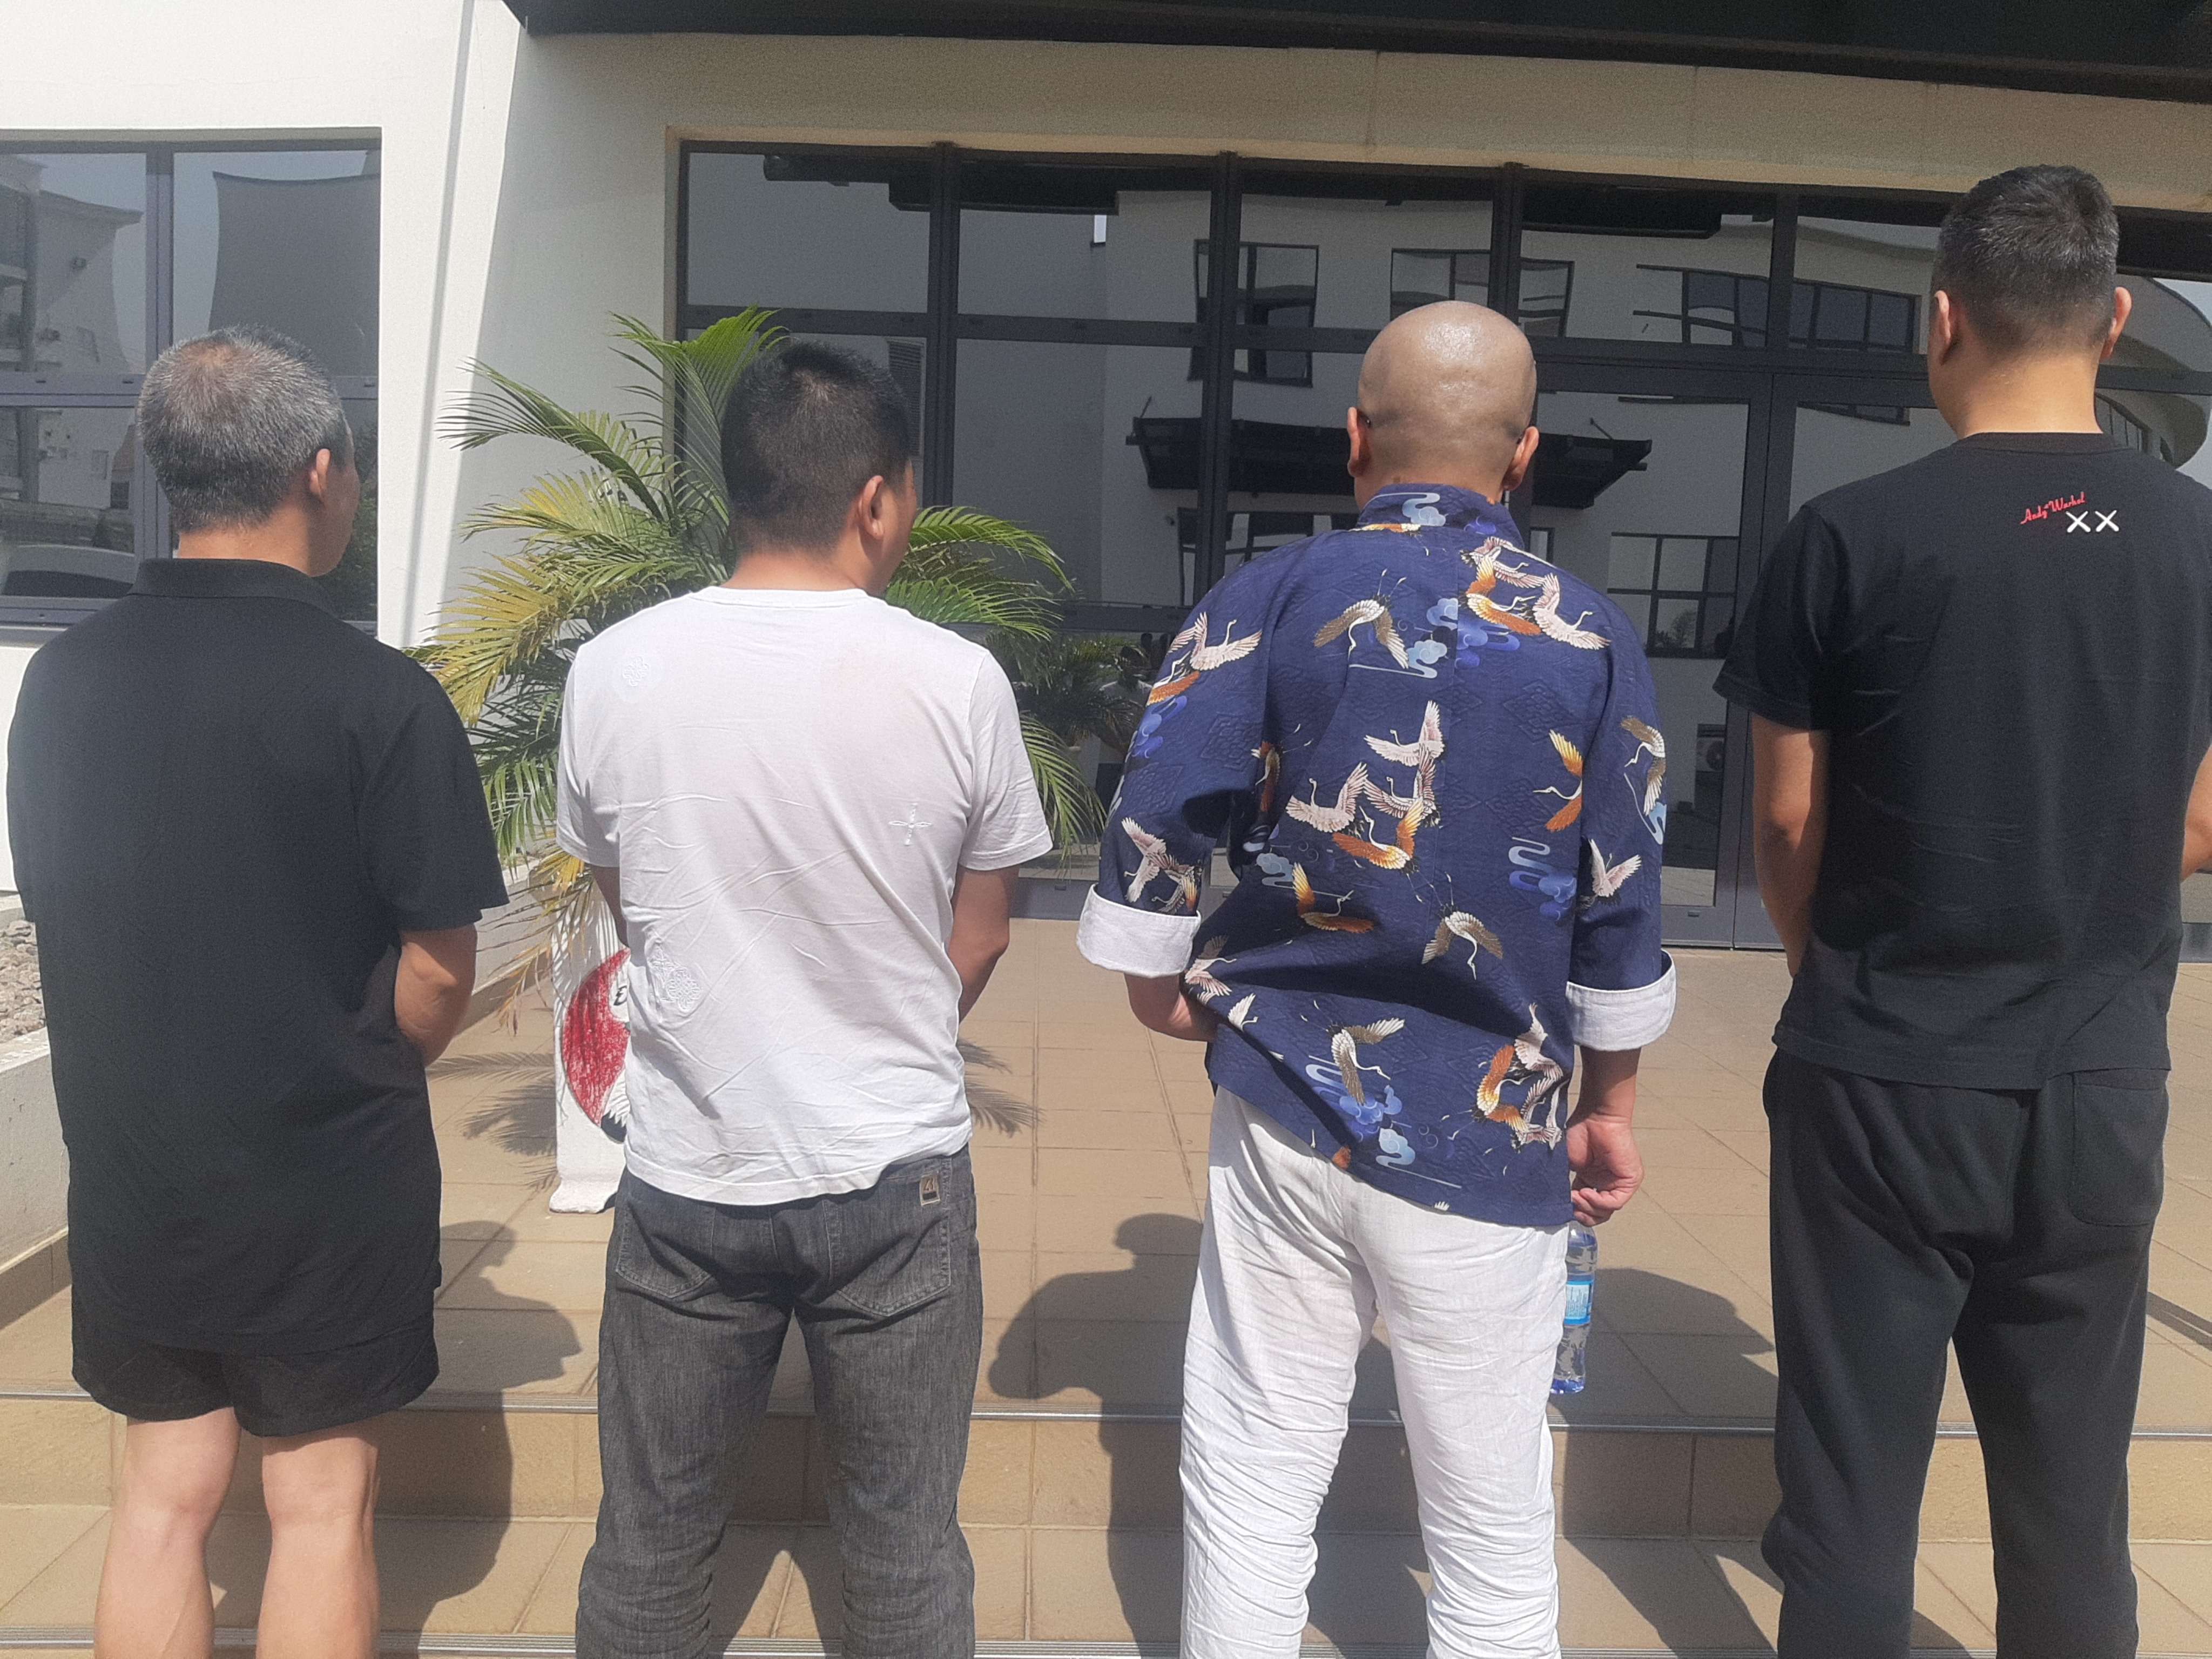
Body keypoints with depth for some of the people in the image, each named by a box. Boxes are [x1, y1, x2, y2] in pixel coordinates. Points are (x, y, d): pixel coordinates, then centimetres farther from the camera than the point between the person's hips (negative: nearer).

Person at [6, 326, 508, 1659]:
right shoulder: (380, 698, -18)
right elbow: (439, 973, -15)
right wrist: (363, 1081, 5)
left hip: (130, 1165, 5)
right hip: (327, 1183, -4)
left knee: (165, 1497, 18)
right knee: (321, 1502, 12)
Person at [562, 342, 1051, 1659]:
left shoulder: (613, 672, -8)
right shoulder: (959, 682, -13)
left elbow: (629, 908, 6)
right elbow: (977, 942, -1)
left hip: (687, 1180, 2)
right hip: (898, 1180, -1)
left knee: (650, 1548, 20)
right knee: (909, 1550, 17)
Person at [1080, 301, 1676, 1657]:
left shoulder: (1266, 601, -3)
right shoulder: (1592, 638, -2)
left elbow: (1155, 823, -6)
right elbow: (1622, 910, 1)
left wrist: (1160, 981, 12)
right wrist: (1610, 1107, 14)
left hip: (1284, 1104, 1)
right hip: (1485, 1134, 0)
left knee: (1253, 1481, 15)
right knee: (1494, 1522, 16)